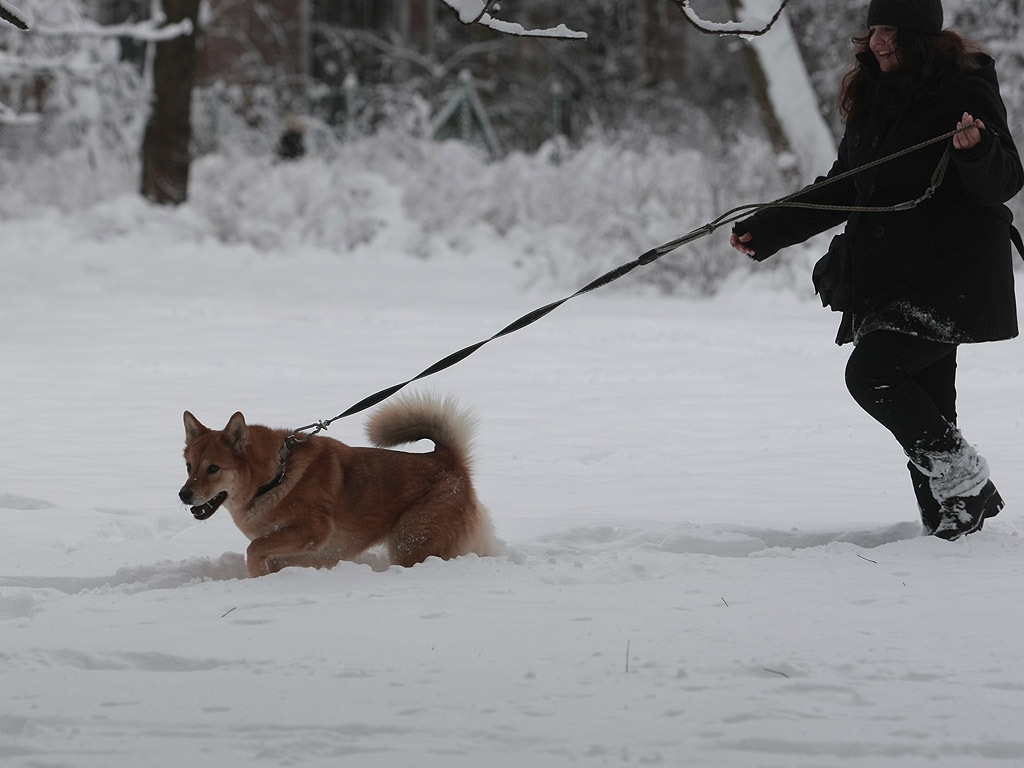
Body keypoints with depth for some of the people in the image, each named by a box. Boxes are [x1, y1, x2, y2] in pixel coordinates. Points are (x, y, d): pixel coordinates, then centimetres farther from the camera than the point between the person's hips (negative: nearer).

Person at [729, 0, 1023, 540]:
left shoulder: (965, 90, -7)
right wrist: (767, 230, 20)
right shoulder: (871, 99, 16)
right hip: (888, 281, 7)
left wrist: (976, 150, -34)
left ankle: (963, 476, -7)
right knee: (921, 404, 2)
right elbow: (843, 190, 24)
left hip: (949, 275, -7)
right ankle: (951, 524, 6)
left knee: (871, 373, -19)